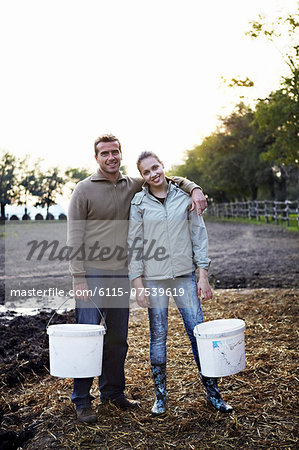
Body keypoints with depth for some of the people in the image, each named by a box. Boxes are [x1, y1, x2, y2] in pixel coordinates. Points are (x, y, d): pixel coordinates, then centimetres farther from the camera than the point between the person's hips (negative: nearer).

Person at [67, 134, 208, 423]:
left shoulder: (133, 185, 9)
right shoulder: (84, 189, -3)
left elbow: (171, 180, 19)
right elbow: (74, 237, -6)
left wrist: (194, 190, -2)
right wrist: (79, 278, -12)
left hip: (121, 275, 4)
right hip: (92, 275, -4)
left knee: (118, 339, 12)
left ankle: (113, 391, 29)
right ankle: (82, 401, 12)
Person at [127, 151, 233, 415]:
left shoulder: (184, 196, 3)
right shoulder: (139, 203, 0)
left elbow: (199, 235, 5)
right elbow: (134, 245, 0)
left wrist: (203, 275, 0)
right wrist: (138, 284, -5)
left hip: (184, 275, 1)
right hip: (154, 279, -1)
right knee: (158, 336, 6)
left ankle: (213, 392, 18)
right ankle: (160, 396, 21)